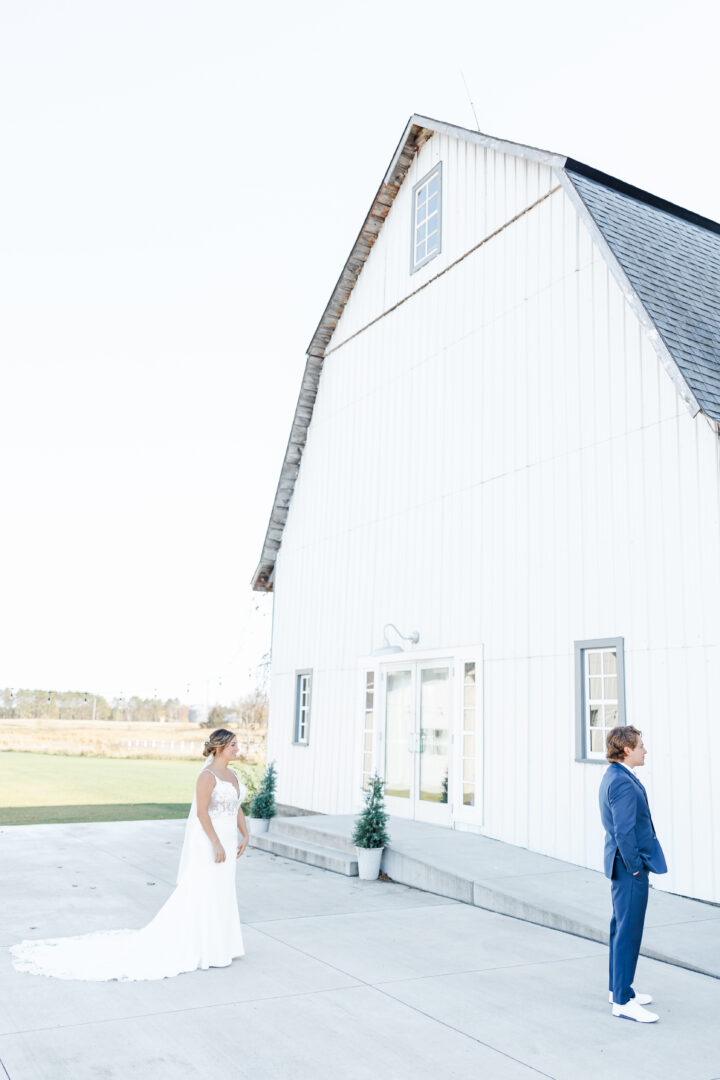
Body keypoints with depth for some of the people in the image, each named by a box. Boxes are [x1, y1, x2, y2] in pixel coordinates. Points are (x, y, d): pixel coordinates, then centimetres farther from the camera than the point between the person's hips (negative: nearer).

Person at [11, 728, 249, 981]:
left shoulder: (230, 774, 10)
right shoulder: (207, 775, -18)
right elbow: (201, 812, -21)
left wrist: (245, 836, 11)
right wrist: (217, 844, -23)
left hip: (225, 840, 9)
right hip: (208, 841, -9)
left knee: (218, 893, 14)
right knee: (202, 894, -1)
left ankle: (213, 945, 25)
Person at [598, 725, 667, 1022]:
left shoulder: (613, 777, 11)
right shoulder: (624, 783, -22)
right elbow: (625, 832, -25)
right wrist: (635, 867, -16)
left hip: (623, 865, 11)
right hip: (630, 867, -11)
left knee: (621, 928, 19)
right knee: (628, 933, -3)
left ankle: (618, 988, 31)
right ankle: (623, 1001, 5)